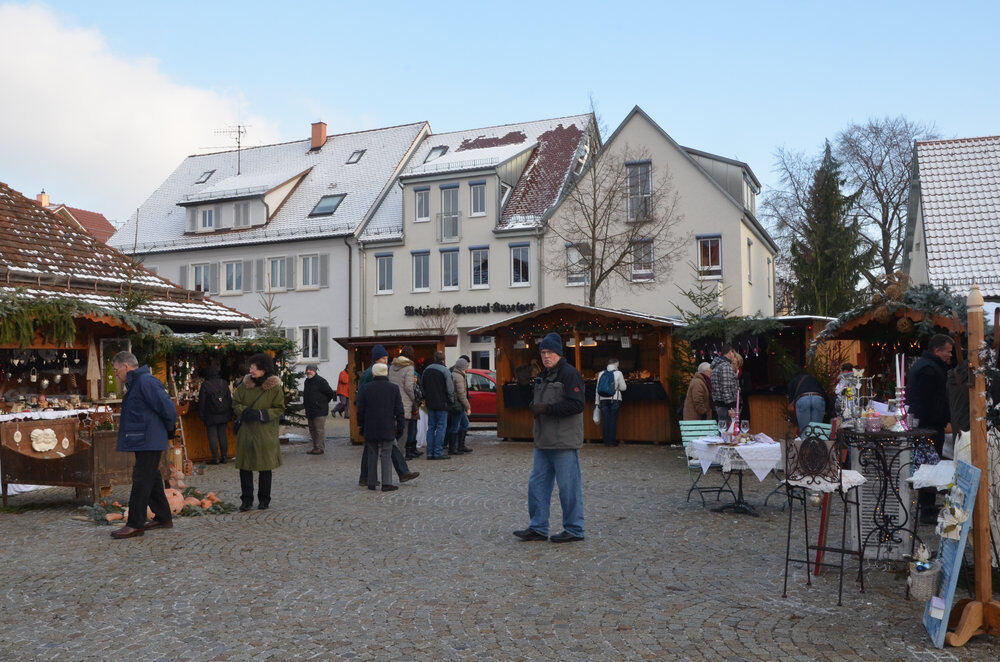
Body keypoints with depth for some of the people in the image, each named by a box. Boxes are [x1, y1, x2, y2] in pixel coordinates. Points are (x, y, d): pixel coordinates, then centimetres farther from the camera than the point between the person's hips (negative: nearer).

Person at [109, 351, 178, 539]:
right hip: (143, 441, 11)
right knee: (151, 479, 14)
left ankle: (135, 524, -3)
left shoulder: (146, 382, -16)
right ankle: (163, 517, 22)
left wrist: (169, 430, -5)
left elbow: (168, 408, -19)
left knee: (141, 480, -7)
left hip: (148, 442, -11)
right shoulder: (135, 384, 18)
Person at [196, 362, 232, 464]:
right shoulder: (224, 383, 2)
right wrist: (230, 413, 15)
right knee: (223, 436, 9)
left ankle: (215, 458, -2)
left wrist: (201, 415, 3)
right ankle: (224, 457, 10)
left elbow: (201, 402, -5)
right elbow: (230, 399, 7)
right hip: (224, 415, 4)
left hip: (211, 417, -4)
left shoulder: (205, 385, -8)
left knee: (212, 436, 1)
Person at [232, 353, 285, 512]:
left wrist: (262, 414, -16)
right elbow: (235, 403, 10)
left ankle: (264, 500, 18)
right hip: (246, 431, 3)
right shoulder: (245, 384, 5)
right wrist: (244, 411, -10)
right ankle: (246, 500, 14)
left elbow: (279, 408, -2)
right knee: (245, 466, 3)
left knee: (265, 467, 5)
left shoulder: (275, 387, -4)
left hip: (266, 433, -3)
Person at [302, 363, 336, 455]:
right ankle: (315, 447, 22)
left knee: (320, 429, -8)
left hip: (320, 411, -9)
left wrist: (323, 402, -1)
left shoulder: (321, 381, -12)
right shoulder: (306, 381, 14)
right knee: (312, 430, 14)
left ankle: (320, 448, -5)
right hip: (309, 411, 9)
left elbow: (331, 393, -10)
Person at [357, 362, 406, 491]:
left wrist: (360, 425, 13)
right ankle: (387, 483, -6)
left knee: (372, 455, 10)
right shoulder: (394, 388, -2)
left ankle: (372, 483, 15)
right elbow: (399, 410, 0)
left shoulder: (367, 388, -2)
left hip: (370, 429, 1)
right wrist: (400, 426, 8)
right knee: (386, 455, 2)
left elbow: (360, 410, 2)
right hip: (388, 429, -1)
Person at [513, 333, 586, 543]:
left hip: (564, 442, -9)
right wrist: (534, 407, 5)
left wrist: (546, 408, -18)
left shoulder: (570, 374, -10)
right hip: (543, 441, 9)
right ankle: (538, 528, 19)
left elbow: (577, 405, -20)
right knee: (537, 484, 10)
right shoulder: (543, 376, 18)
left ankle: (574, 530, 10)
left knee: (568, 486, -1)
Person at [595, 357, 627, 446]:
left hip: (603, 399, 3)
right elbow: (623, 388, 1)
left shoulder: (601, 374, 6)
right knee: (613, 420, 1)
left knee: (605, 420, 6)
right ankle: (612, 441, 3)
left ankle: (606, 441, 9)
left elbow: (597, 389, 8)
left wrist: (598, 402, 14)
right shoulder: (618, 373, -4)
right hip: (614, 399, -3)